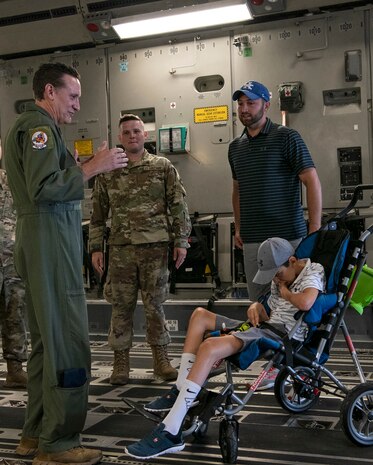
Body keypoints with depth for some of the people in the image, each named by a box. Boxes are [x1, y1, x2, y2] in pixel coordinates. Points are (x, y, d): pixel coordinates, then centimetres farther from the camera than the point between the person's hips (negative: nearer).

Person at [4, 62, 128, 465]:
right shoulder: (39, 127, -9)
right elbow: (43, 188, -21)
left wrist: (75, 168, 13)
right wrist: (91, 167, -14)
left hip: (42, 242, 11)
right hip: (50, 239, -11)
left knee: (46, 339, 13)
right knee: (68, 340, -9)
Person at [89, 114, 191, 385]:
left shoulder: (163, 167, 4)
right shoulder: (108, 173, 8)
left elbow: (179, 207, 3)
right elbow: (98, 214, 11)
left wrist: (181, 241, -2)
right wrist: (96, 248, 6)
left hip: (155, 247, -1)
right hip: (121, 250, 1)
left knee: (155, 304, 4)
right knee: (121, 306, 4)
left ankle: (161, 358, 16)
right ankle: (121, 361, 14)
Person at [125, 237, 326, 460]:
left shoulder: (314, 272, -4)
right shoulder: (281, 278, 23)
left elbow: (306, 303, -26)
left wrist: (285, 293, -6)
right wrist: (256, 307, 5)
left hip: (284, 335, -11)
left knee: (209, 347, -29)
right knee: (200, 314, 12)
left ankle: (170, 433, -34)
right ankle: (182, 390, -1)